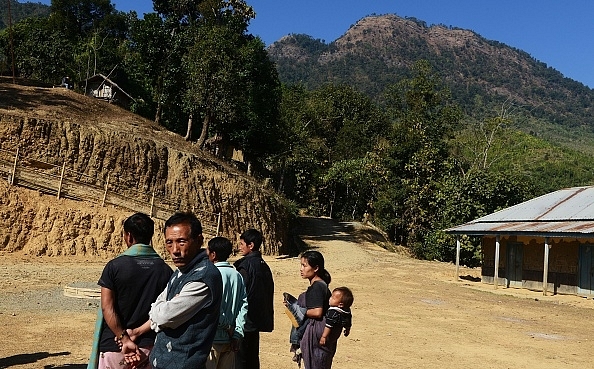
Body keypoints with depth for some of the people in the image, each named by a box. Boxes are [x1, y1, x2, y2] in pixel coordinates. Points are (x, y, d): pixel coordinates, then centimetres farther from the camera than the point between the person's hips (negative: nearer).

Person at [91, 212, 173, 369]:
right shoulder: (166, 270, -3)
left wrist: (124, 339, -12)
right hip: (148, 346, 2)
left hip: (114, 346, -2)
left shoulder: (114, 266, -10)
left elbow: (107, 308, -14)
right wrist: (138, 333, -1)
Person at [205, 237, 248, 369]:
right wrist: (237, 334, 1)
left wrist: (227, 327, -8)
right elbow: (244, 305, 1)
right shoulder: (237, 276, 5)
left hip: (213, 339, -6)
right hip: (229, 339, 6)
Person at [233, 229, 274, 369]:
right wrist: (267, 316, 21)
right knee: (253, 356, 15)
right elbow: (269, 291, 14)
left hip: (245, 320, -8)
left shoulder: (246, 265, -15)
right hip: (259, 318, 8)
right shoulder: (264, 265, 9)